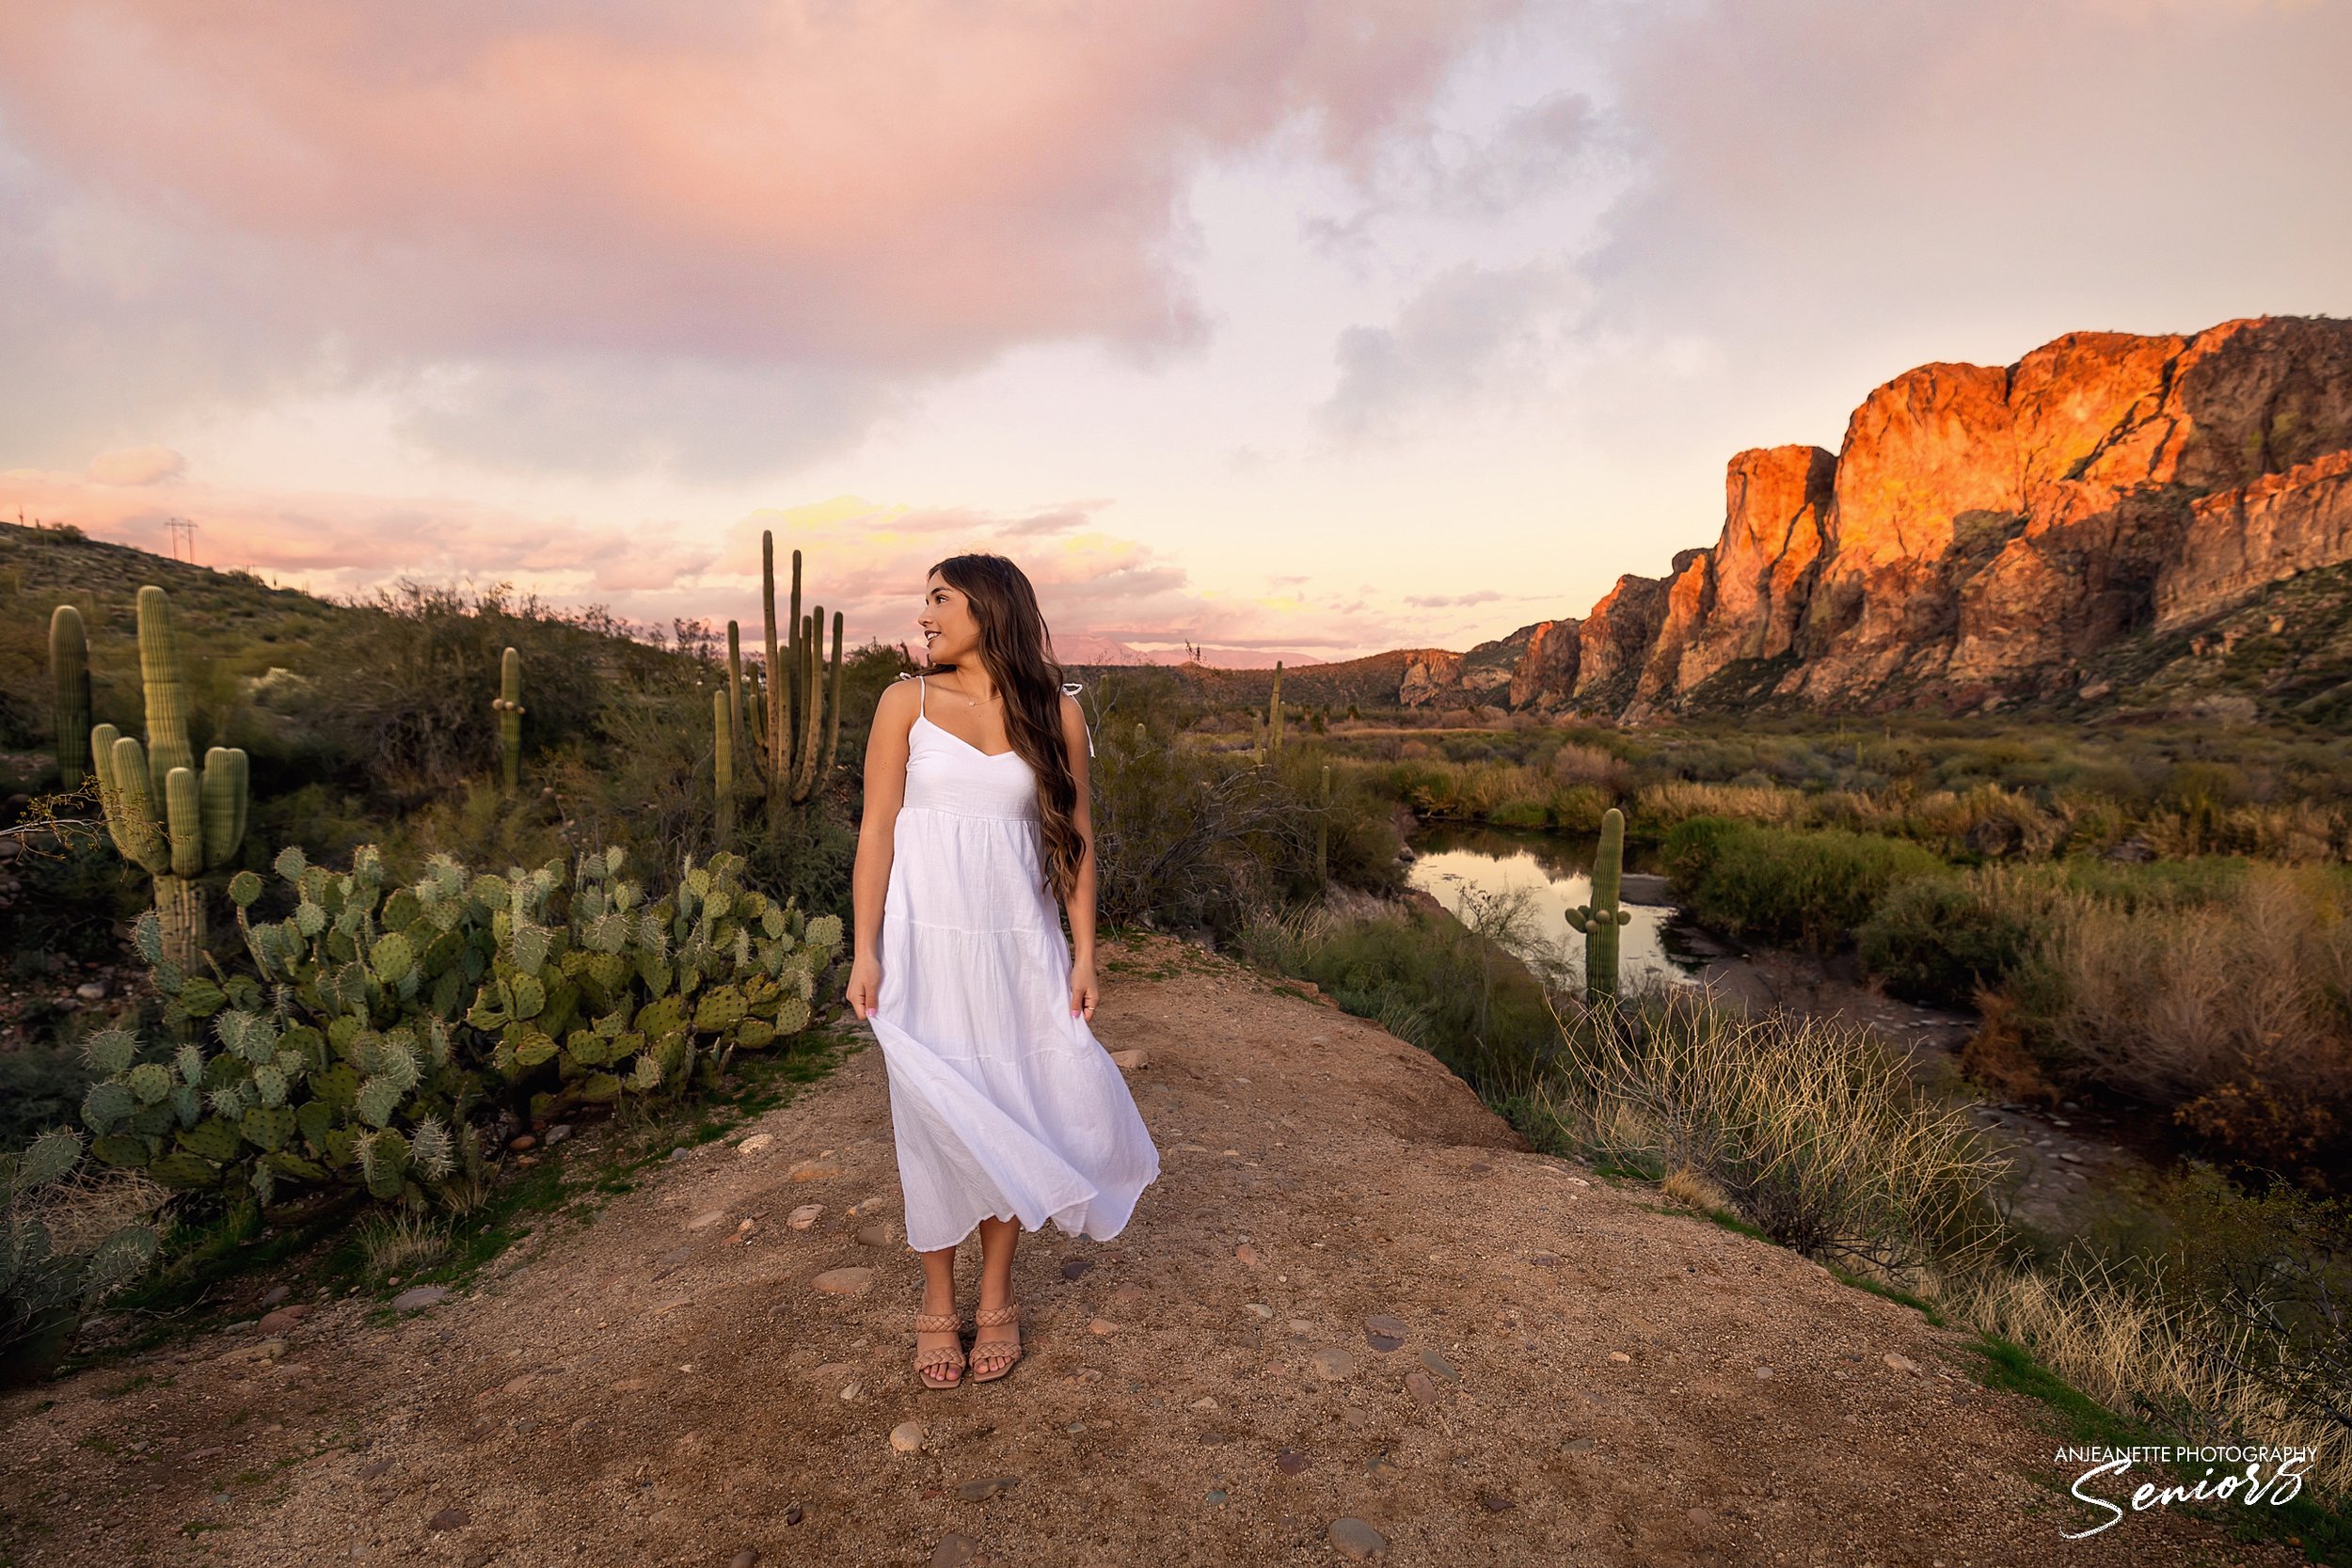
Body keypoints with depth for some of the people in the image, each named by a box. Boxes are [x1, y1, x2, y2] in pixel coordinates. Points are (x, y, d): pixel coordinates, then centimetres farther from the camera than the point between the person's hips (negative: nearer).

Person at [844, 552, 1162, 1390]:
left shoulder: (1056, 713, 2)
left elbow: (1072, 837, 4)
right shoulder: (908, 701, 0)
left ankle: (995, 1301, 28)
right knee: (933, 1123, 7)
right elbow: (877, 829, -2)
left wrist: (1083, 952, 2)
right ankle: (938, 1307, 27)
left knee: (1009, 1117, 7)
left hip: (1017, 946, 1)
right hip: (924, 944, 0)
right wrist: (865, 951, -7)